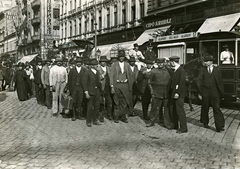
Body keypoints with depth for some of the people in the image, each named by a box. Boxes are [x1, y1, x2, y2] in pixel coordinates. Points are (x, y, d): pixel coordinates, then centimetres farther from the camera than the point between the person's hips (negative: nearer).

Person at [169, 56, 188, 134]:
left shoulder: (181, 70, -14)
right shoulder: (174, 70, 13)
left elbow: (182, 83, -20)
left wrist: (178, 93, -21)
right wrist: (173, 92, 10)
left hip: (179, 94, -9)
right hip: (174, 93, 9)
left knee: (180, 110, -6)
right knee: (175, 110, 15)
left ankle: (183, 128, 0)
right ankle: (175, 125, 26)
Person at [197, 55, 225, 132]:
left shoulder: (216, 70, 1)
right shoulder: (203, 70, 3)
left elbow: (220, 82, 3)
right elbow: (199, 82, 2)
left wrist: (221, 93, 2)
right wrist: (200, 93, -4)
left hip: (214, 92, -1)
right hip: (205, 92, 1)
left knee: (217, 108, -5)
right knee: (205, 108, 11)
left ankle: (219, 126, -3)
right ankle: (205, 122, 30)